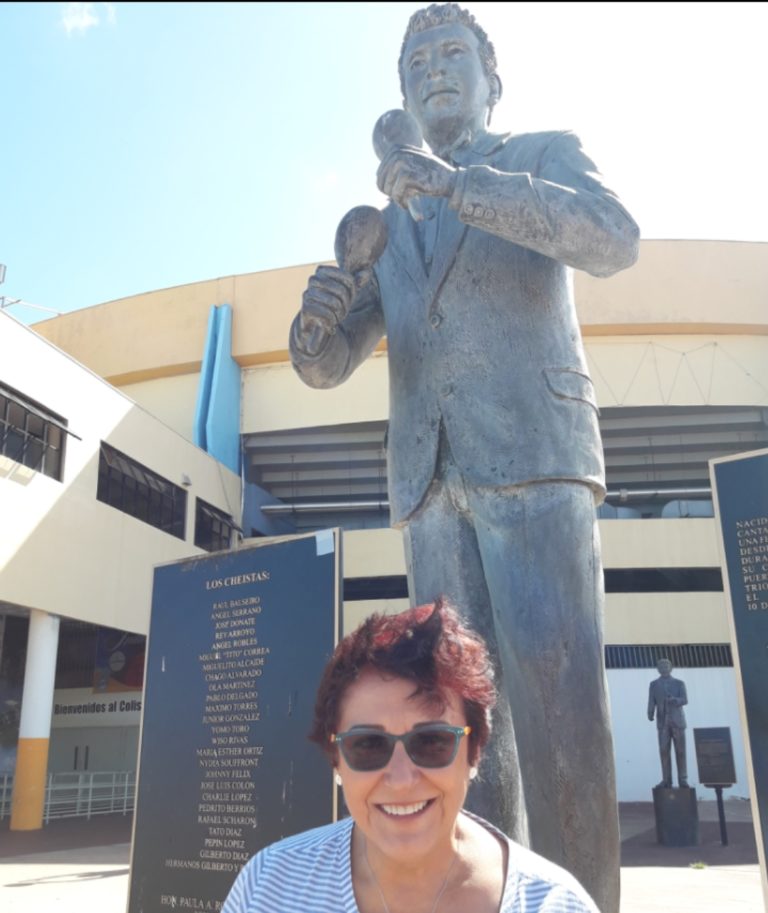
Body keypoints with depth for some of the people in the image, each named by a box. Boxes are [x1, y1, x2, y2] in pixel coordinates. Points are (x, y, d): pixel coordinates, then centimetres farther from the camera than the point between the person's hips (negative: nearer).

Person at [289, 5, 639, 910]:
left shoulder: (548, 154, 16)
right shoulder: (388, 227, 27)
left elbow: (614, 239, -9)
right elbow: (328, 364, 17)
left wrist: (459, 184, -18)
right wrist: (317, 317, -9)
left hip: (532, 456, -4)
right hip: (430, 481, 5)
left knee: (554, 695, -17)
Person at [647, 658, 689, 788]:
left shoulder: (679, 683, 7)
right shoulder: (654, 684, 10)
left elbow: (685, 700, -6)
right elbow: (651, 702, 0)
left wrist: (675, 700, -27)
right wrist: (650, 714, -19)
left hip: (677, 720, 0)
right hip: (663, 721, 1)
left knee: (680, 751, -1)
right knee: (664, 751, -4)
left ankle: (682, 780, 5)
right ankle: (666, 780, -2)